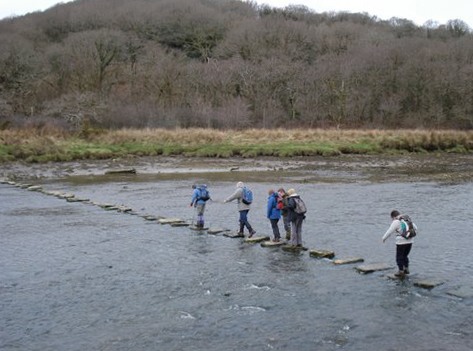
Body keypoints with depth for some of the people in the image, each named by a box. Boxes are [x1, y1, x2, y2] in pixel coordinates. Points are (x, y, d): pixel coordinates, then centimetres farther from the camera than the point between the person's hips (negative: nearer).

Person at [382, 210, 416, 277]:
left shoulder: (396, 222, -11)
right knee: (405, 255, 22)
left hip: (401, 242, -7)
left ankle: (401, 272, 10)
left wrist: (384, 238, 7)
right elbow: (415, 228, 18)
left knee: (399, 257, 7)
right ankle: (406, 269, 24)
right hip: (410, 241, 7)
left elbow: (389, 232, -8)